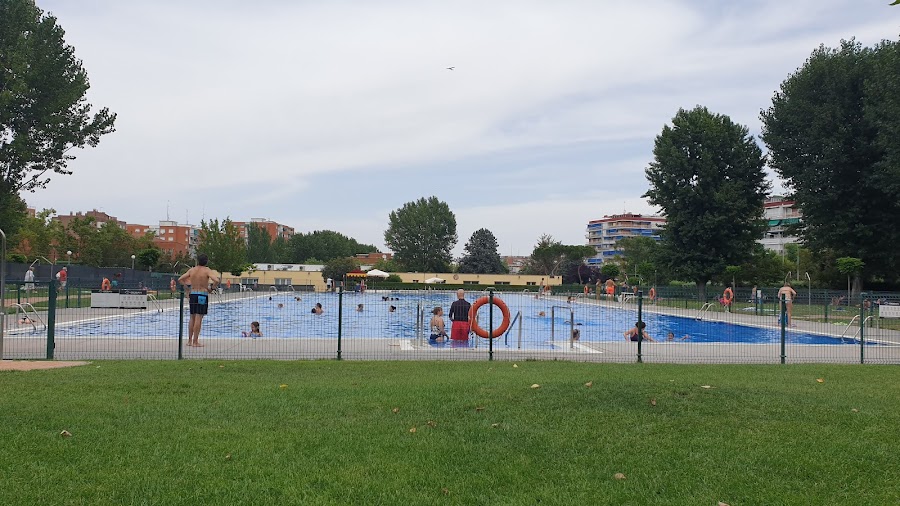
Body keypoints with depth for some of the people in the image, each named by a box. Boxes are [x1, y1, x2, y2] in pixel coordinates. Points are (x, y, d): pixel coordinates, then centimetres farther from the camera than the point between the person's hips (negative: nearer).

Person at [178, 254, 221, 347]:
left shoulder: (192, 270, 6)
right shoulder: (207, 270, -8)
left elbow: (180, 279, 9)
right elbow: (216, 280, -22)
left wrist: (187, 285, 15)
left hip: (192, 294, 5)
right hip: (202, 295, -5)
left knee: (192, 318, 15)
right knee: (198, 318, -3)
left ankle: (190, 340, 19)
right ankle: (195, 341, -2)